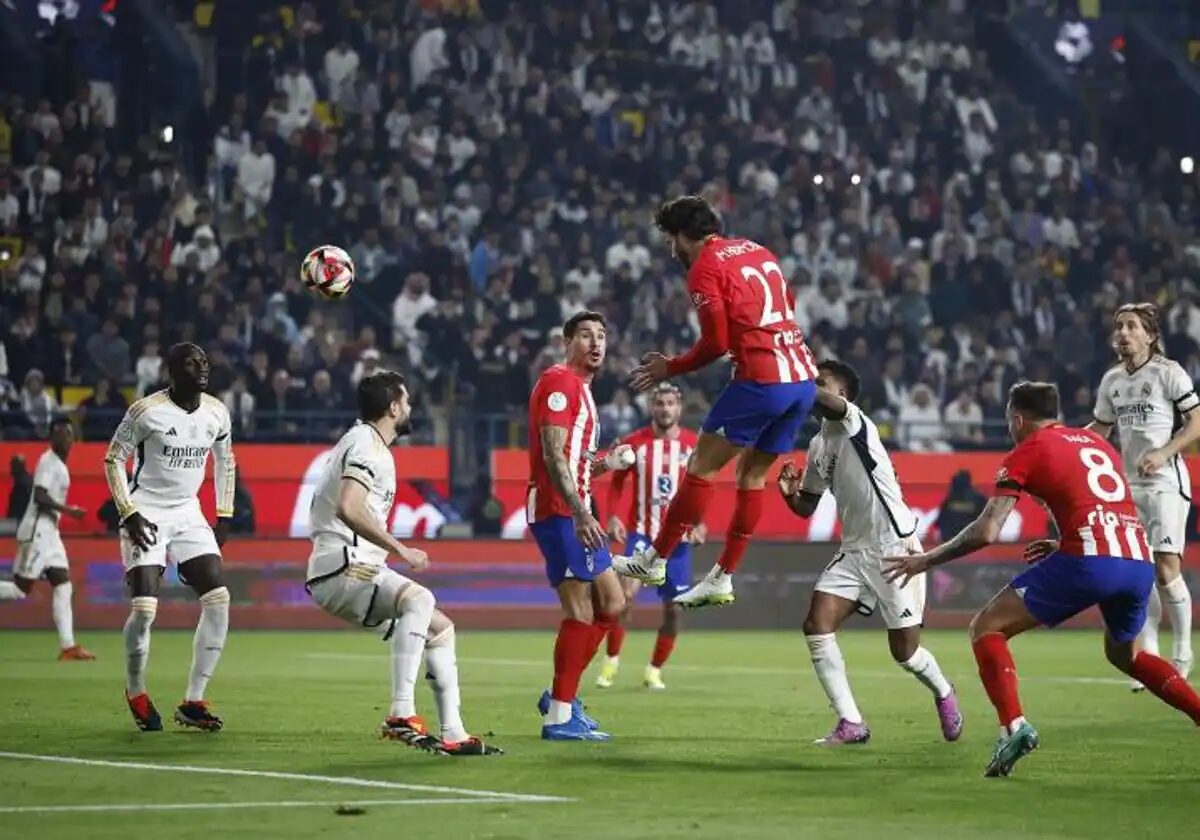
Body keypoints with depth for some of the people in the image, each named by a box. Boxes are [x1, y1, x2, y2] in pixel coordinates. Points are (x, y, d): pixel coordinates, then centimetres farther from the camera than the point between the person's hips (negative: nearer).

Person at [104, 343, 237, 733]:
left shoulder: (216, 413, 1)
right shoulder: (146, 411, -15)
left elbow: (225, 462, 17)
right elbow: (113, 460, -6)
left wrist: (224, 515, 10)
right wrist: (128, 513, -14)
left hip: (187, 514, 5)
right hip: (145, 515, -5)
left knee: (218, 600, -8)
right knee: (144, 607, -15)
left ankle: (193, 701, 1)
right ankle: (136, 693, 11)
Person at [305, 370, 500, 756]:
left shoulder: (370, 444, 22)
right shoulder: (367, 445, -10)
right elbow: (348, 509, -26)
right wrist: (401, 549, -24)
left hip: (360, 570, 11)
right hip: (341, 568, -11)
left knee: (440, 628, 12)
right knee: (419, 599, -34)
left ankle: (452, 733, 8)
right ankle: (401, 713, -40)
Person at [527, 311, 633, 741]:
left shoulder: (579, 388, 22)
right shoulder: (560, 382, -9)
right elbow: (553, 456, -19)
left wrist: (606, 463, 14)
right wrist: (580, 513, -26)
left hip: (574, 512, 10)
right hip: (558, 512, -10)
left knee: (611, 603, 12)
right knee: (581, 610, -11)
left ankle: (561, 696, 16)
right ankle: (560, 716, -9)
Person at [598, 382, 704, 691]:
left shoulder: (694, 444, 0)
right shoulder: (634, 443, -3)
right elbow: (617, 482, 6)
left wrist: (699, 523, -6)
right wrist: (612, 517, -7)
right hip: (642, 532, -2)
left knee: (673, 608, 3)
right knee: (627, 593, -19)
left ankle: (654, 670, 20)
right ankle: (611, 661, -4)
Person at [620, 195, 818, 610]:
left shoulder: (705, 268, -5)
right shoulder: (757, 251, 18)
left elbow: (716, 343, -9)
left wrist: (669, 368, 3)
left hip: (762, 380, -8)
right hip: (803, 377, 8)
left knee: (702, 465, 1)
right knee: (752, 472, 13)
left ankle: (655, 560, 7)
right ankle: (722, 578, 15)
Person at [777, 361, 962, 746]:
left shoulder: (855, 423, -13)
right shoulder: (818, 446, 12)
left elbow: (829, 403, -37)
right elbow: (806, 506, 20)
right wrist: (789, 493, -2)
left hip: (895, 546, -7)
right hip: (854, 551, 7)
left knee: (904, 652, 0)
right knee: (816, 625, -12)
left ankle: (943, 694, 33)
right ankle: (851, 724, -8)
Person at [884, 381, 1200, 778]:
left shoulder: (1026, 453, 8)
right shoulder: (1096, 442, 26)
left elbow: (986, 532, 2)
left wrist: (926, 560, 13)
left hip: (1089, 559, -6)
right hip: (1140, 560, 6)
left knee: (986, 628, 5)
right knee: (1123, 653, 33)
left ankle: (1013, 726, -14)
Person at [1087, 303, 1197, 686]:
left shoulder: (1168, 373, -7)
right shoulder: (1112, 380, 11)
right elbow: (1100, 429, 22)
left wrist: (1163, 453, -18)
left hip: (1166, 482, -6)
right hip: (1129, 485, 6)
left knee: (1166, 569, -11)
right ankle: (1149, 658, 7)